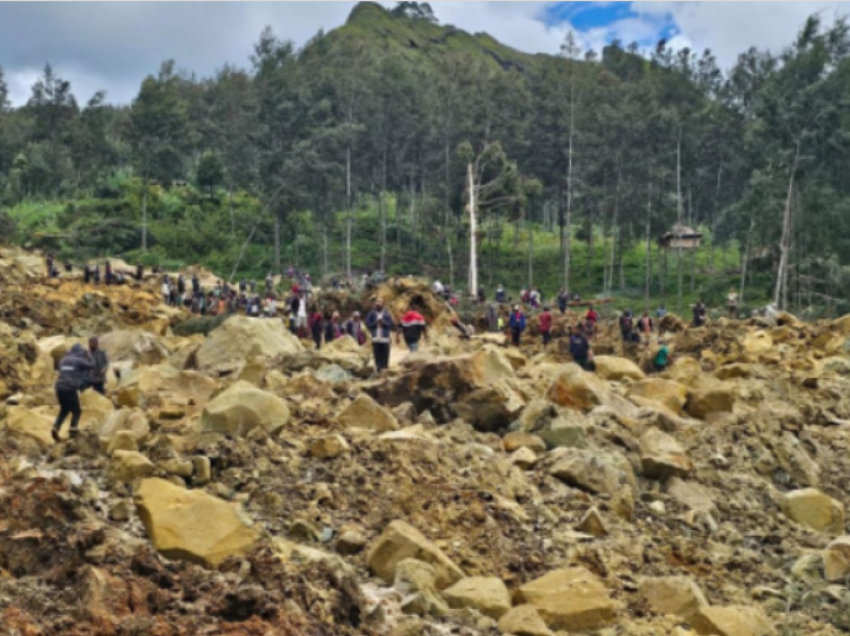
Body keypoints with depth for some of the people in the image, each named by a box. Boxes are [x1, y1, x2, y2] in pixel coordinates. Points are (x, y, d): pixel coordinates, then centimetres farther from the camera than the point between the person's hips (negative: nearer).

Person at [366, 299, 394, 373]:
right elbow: (368, 324, 3)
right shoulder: (371, 314, 6)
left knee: (385, 357, -2)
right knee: (377, 356, 0)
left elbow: (391, 325, 1)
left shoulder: (387, 314, 5)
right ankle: (378, 370, 3)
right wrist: (375, 323, -12)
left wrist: (384, 323, -13)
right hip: (375, 339, 0)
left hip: (385, 339, 0)